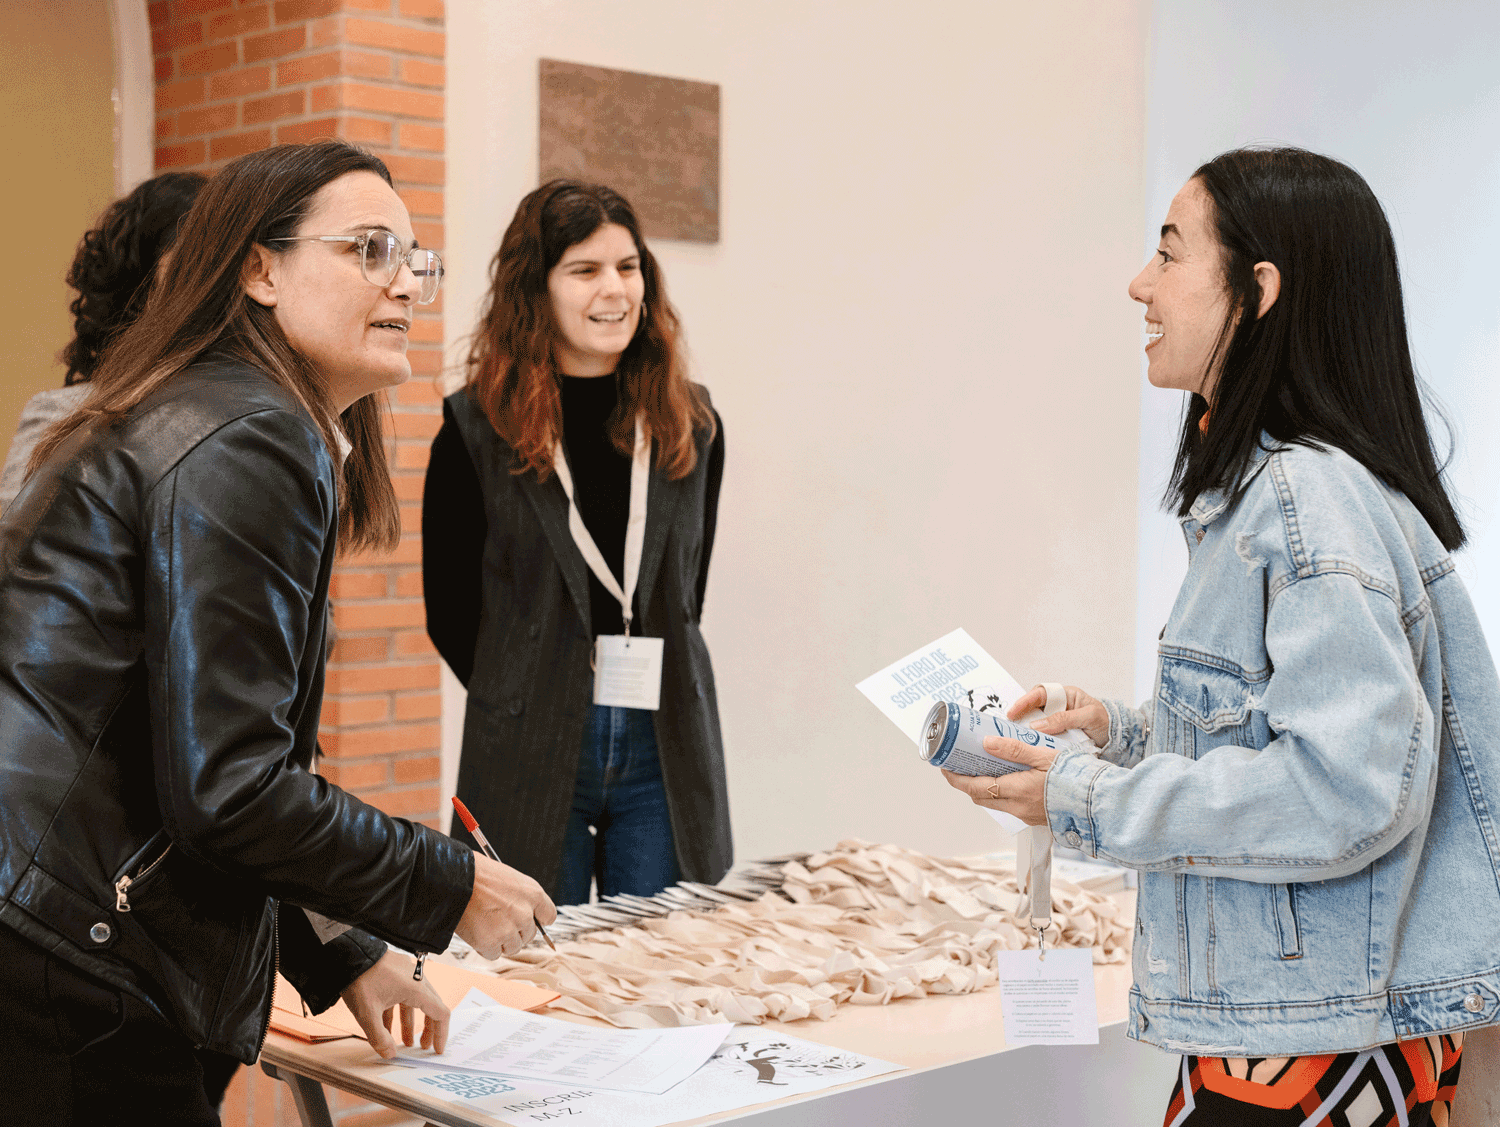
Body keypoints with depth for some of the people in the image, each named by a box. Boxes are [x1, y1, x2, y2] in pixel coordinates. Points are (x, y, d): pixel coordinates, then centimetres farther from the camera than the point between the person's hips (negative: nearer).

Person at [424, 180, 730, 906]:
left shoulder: (690, 425, 5)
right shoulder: (478, 429, -4)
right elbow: (449, 607, 2)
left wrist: (648, 695, 8)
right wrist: (524, 704, 4)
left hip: (665, 755, 3)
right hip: (532, 758, -2)